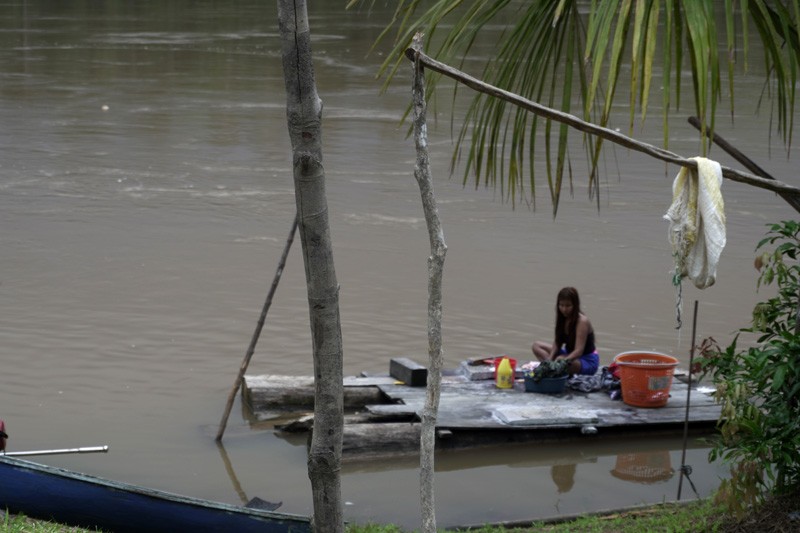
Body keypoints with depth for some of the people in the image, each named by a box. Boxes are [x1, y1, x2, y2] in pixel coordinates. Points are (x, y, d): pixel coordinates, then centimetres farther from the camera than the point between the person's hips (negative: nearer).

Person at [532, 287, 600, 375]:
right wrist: (550, 359, -18)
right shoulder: (562, 318, 0)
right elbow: (557, 343, 1)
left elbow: (579, 351, -28)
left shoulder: (582, 321, -22)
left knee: (560, 360, -40)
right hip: (571, 355, 8)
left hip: (588, 361, -8)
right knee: (537, 346, 2)